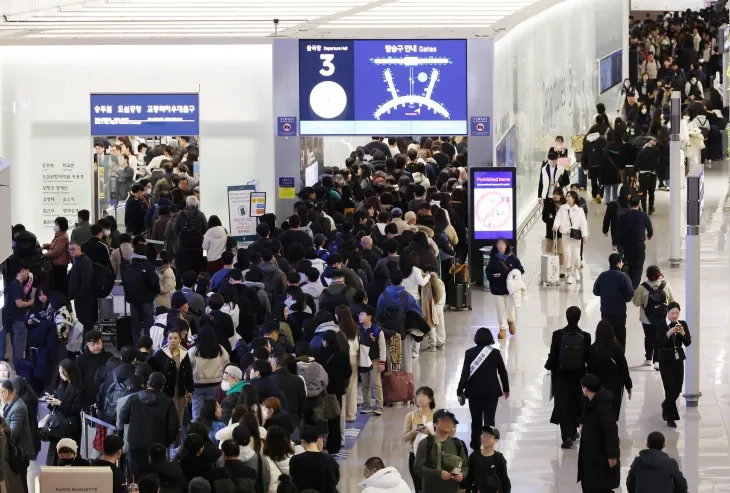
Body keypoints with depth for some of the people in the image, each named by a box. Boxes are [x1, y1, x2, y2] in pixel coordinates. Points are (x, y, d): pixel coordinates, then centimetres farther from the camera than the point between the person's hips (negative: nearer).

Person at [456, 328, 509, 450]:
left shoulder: (470, 353, -7)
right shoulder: (495, 353, -6)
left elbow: (465, 373, -10)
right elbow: (502, 372, 2)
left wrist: (460, 392, -6)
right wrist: (506, 389, 15)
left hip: (474, 391, 1)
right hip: (491, 391, -1)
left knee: (476, 419, 17)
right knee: (489, 420, 2)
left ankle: (475, 444, 30)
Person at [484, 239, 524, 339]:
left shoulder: (512, 258, -2)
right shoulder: (493, 259, -2)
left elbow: (521, 269, 5)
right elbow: (488, 272, 1)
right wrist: (493, 276, -20)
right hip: (498, 288, 0)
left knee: (510, 308, 2)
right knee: (501, 309, 4)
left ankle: (511, 321, 35)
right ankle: (503, 328, 18)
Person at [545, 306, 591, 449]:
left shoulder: (558, 335, -15)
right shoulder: (585, 337, -11)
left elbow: (553, 355, -10)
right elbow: (588, 359, -4)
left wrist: (548, 366, 11)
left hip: (561, 375, -2)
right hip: (578, 375, 2)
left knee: (562, 405, 3)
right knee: (575, 404, 20)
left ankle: (566, 437, -4)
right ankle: (573, 432, 35)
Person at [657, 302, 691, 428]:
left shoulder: (683, 324, -1)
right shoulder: (661, 326, -12)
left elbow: (688, 343, -5)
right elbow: (658, 344, -19)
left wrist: (683, 333, -23)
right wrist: (668, 334, -29)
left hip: (678, 359, 4)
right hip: (665, 360, -4)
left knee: (678, 389, 12)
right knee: (670, 389, -9)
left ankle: (666, 406, 41)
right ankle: (671, 417, 2)